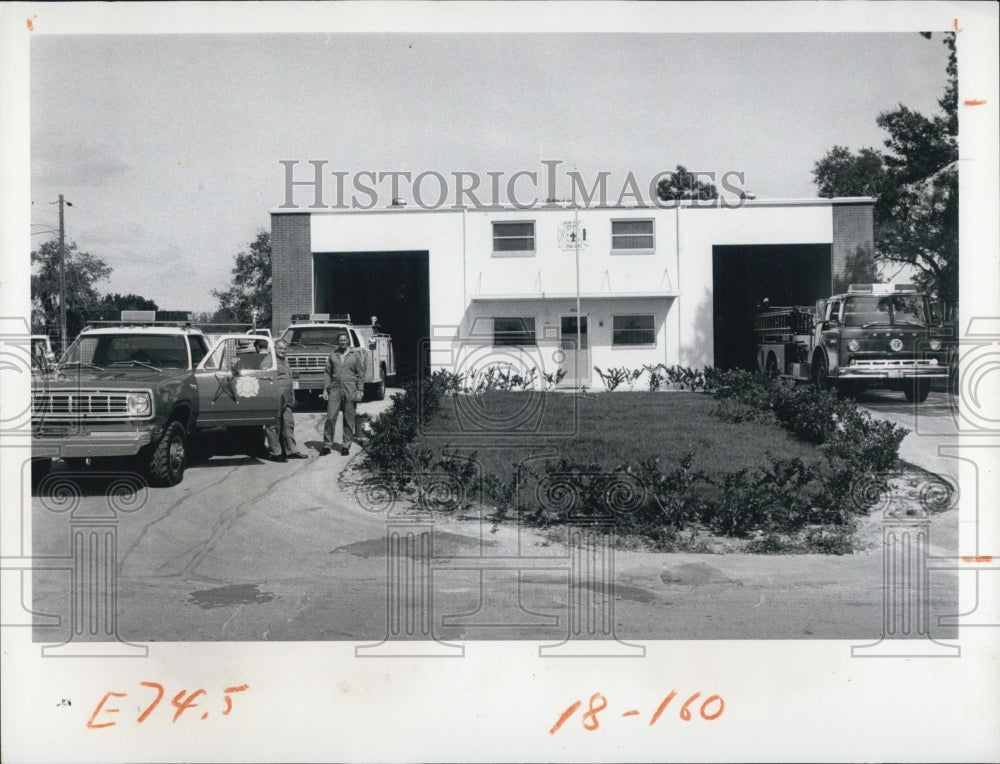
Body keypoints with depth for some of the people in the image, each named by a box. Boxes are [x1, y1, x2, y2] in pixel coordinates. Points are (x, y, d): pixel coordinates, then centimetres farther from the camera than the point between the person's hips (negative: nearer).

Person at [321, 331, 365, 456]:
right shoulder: (332, 356, 10)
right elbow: (327, 373, 11)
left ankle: (346, 445, 11)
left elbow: (360, 374, 6)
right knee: (330, 417, -6)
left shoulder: (355, 356, 6)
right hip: (335, 389, 1)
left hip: (350, 391, -1)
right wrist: (325, 389, 3)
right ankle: (327, 445, 0)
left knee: (349, 420, 3)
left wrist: (360, 390, -1)